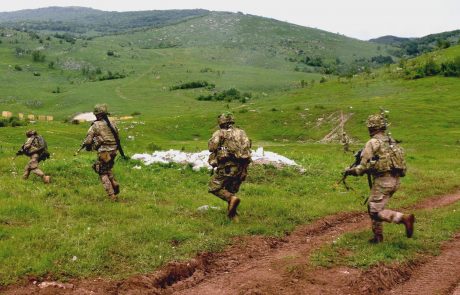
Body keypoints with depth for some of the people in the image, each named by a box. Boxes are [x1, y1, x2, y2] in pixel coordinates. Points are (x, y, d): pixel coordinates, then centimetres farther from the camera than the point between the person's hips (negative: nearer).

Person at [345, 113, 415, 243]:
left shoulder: (372, 143, -9)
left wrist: (350, 171, 5)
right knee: (372, 207, 19)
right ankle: (378, 236, 23)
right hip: (395, 180, 8)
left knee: (376, 212, -4)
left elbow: (364, 166, -11)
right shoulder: (391, 141, 15)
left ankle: (404, 218, -19)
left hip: (383, 180, -8)